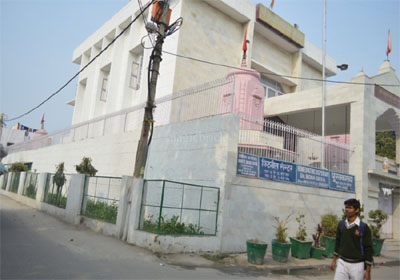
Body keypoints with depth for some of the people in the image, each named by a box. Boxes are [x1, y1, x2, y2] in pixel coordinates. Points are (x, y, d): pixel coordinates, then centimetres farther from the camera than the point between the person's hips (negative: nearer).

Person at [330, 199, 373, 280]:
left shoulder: (363, 227, -10)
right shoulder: (341, 224, 3)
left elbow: (368, 249, -8)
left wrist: (368, 271, -8)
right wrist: (334, 260, 15)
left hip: (357, 265, -3)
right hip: (342, 263, 4)